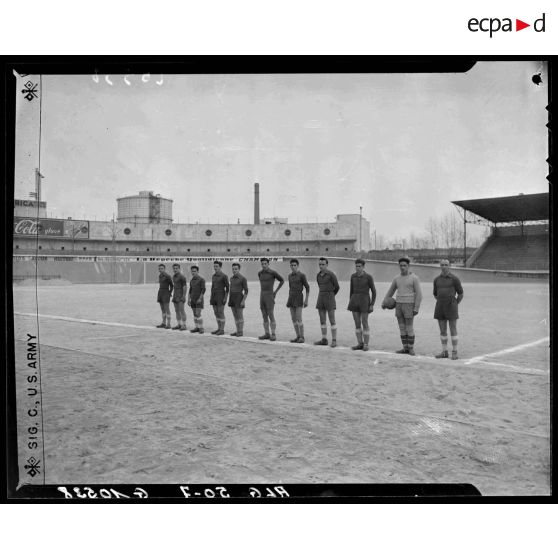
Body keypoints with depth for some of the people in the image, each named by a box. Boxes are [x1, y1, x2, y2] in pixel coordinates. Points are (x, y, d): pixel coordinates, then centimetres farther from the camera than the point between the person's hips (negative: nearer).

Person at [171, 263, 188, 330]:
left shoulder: (182, 276, -13)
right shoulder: (174, 276, 13)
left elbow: (185, 286, -16)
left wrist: (184, 296, -21)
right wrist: (173, 295, 19)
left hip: (181, 296, -8)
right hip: (175, 296, 8)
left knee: (182, 310, -9)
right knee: (177, 310, 8)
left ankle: (184, 325, -5)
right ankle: (179, 324, 13)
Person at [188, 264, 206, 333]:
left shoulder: (202, 279, -10)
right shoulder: (192, 280, 12)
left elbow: (203, 290, -15)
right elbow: (190, 290, 14)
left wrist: (200, 298, -22)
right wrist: (188, 299, 7)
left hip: (199, 299, -7)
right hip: (193, 299, 7)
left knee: (198, 314, -12)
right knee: (195, 314, 6)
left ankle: (201, 328, -4)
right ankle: (197, 328, 12)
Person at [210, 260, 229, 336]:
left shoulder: (224, 276, -10)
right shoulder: (213, 276, 13)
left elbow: (227, 288, -10)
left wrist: (225, 298, -17)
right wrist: (211, 297, 14)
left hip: (221, 296, -8)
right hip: (214, 296, 8)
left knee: (221, 313, -6)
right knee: (216, 313, 9)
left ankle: (222, 330, 0)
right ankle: (219, 329, 17)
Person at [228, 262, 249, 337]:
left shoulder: (243, 278, -10)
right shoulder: (232, 278, 11)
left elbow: (246, 291, -11)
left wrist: (243, 301, -17)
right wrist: (229, 300, 13)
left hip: (239, 299, -7)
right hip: (232, 299, 7)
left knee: (240, 316, -3)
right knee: (235, 316, 9)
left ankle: (241, 332, 5)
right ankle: (238, 331, 15)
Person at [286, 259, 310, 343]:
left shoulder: (302, 275, -8)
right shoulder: (290, 275, 13)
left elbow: (307, 287, -5)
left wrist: (306, 300, -11)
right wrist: (288, 300, 17)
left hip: (299, 298, -6)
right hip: (291, 298, 6)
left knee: (299, 319, -12)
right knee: (293, 319, 4)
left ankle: (302, 337, -3)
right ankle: (298, 337, 11)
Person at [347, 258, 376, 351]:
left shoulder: (368, 276, -8)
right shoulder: (353, 276, 6)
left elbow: (373, 291, -4)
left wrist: (372, 305, -10)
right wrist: (350, 303, 11)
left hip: (364, 301, -5)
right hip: (355, 301, 5)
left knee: (364, 324, -4)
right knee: (357, 323, 6)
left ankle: (366, 345, 7)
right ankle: (360, 344, 15)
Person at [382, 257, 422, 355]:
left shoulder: (414, 278, -8)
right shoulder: (397, 278, 9)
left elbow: (419, 294, -10)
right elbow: (391, 291, 20)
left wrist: (416, 308, -16)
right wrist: (384, 302, 14)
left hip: (409, 305, -6)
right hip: (399, 304, 6)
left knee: (409, 328, -5)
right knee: (402, 327, 6)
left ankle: (411, 348, 7)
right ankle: (405, 348, 12)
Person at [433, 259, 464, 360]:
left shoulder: (455, 279, -5)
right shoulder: (437, 279, 8)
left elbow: (461, 294, 1)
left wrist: (454, 305, 1)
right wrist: (441, 304, 15)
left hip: (451, 307, -4)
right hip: (440, 307, 4)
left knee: (453, 330, -2)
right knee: (442, 330, 7)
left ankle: (454, 353, 6)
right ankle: (444, 352, 14)